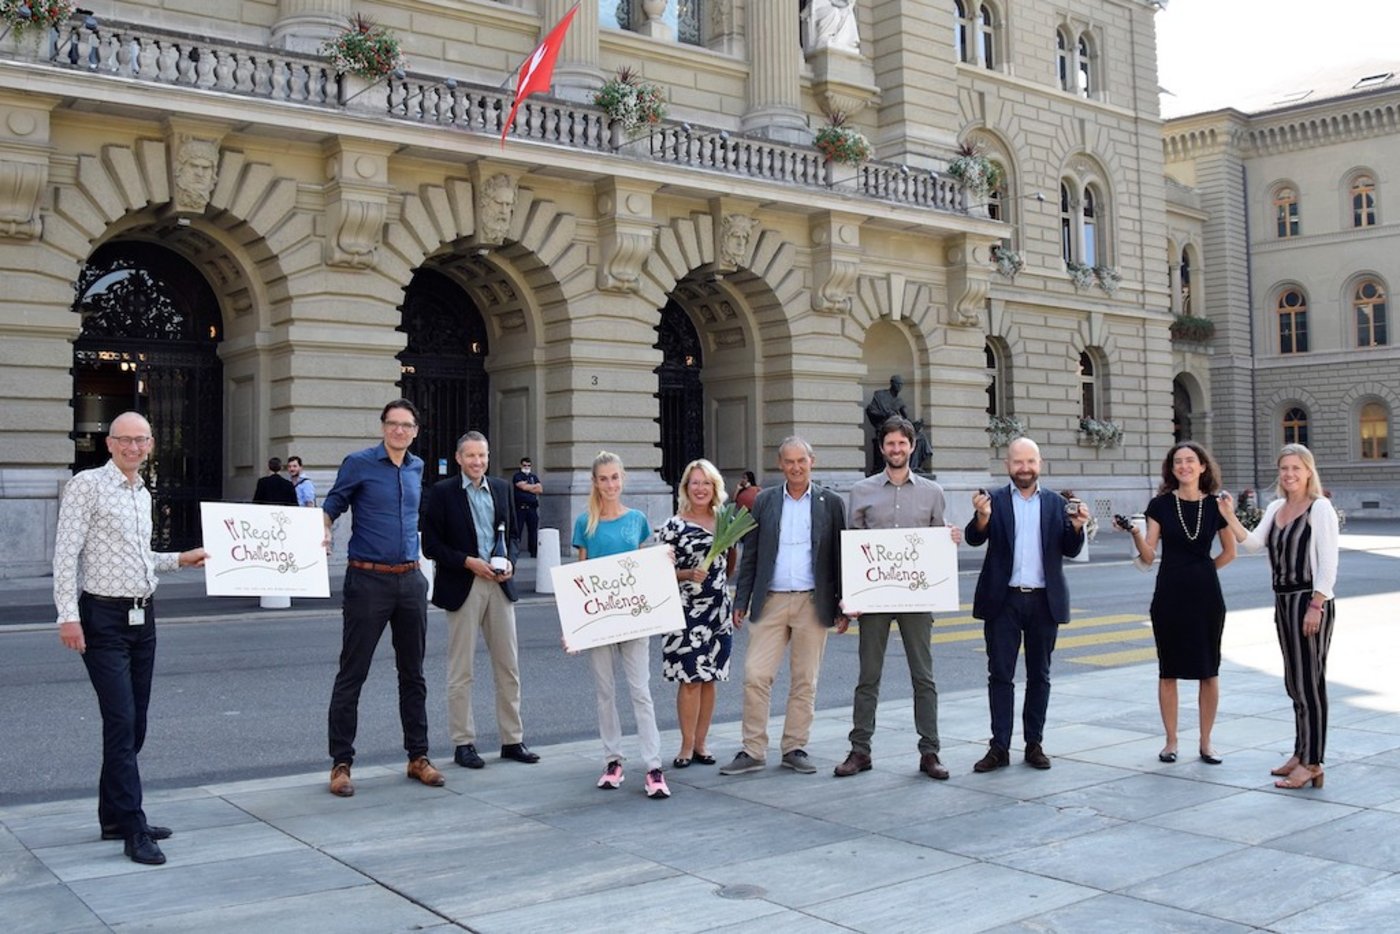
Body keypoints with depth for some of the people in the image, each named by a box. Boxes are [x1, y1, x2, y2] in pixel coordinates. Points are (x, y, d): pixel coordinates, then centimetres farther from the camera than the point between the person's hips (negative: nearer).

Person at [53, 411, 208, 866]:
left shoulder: (143, 494, 15)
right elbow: (66, 553, -13)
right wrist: (68, 615, -19)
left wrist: (180, 559, 16)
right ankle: (134, 831, -6)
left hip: (142, 616, 8)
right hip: (104, 618, -8)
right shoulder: (87, 485, -8)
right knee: (122, 722, -10)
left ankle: (113, 817, 23)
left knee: (134, 724, 11)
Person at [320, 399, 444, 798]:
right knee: (352, 674, -1)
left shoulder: (417, 467, 11)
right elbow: (332, 505, -3)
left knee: (413, 673, 11)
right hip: (368, 580, -5)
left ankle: (418, 756, 21)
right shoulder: (359, 464, -6)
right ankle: (341, 763, 8)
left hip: (410, 580, 5)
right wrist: (324, 533, -22)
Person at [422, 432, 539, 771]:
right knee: (461, 670, 3)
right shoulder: (442, 492, -4)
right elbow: (431, 544, -6)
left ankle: (512, 740, 18)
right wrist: (469, 562, -14)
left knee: (508, 666, 8)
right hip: (463, 587, -4)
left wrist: (509, 561, -2)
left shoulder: (502, 488, 10)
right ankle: (463, 743, 12)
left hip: (499, 585, 5)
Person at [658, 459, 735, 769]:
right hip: (687, 611, -4)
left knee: (708, 678, 8)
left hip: (718, 610, 4)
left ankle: (701, 743, 17)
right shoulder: (674, 526, -4)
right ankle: (687, 746, 6)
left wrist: (732, 539, 4)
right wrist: (688, 574, -19)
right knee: (690, 679, -4)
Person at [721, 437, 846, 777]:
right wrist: (741, 602, 3)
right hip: (771, 602, 1)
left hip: (813, 603, -1)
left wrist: (844, 607, 1)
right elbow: (750, 555, 8)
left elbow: (840, 556, 4)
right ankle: (753, 751, 6)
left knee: (805, 681, 6)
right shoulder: (765, 501, 7)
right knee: (755, 676, -4)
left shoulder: (830, 503, 4)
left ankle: (795, 748, 17)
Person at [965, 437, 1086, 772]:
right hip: (1003, 600, -2)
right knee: (1000, 675, 1)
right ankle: (999, 748, 6)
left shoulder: (1056, 503, 6)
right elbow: (973, 539, -11)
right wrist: (982, 516, -31)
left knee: (1039, 676, 9)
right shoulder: (993, 501, 0)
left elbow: (1070, 550, 5)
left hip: (1044, 601, 2)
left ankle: (1034, 744, 18)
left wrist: (1077, 527, -15)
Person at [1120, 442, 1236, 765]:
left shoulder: (1216, 505, 1)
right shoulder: (1161, 504, -2)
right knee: (1168, 671, 5)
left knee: (1209, 671, 5)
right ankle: (1171, 741, 15)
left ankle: (1206, 742, 16)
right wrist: (1135, 533, -21)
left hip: (1206, 595, 1)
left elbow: (1229, 552, 15)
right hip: (1169, 594, -1)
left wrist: (1201, 570, 8)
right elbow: (1148, 556, -5)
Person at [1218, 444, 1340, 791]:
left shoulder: (1320, 508, -9)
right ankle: (1301, 753, 24)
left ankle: (1311, 764, 0)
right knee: (1294, 682, 14)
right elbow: (1253, 543, 3)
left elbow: (1328, 563, -13)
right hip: (1283, 600, 8)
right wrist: (1229, 517, -10)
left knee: (1309, 681, -5)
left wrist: (1316, 606, -18)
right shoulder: (1276, 508, 12)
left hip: (1310, 601, -8)